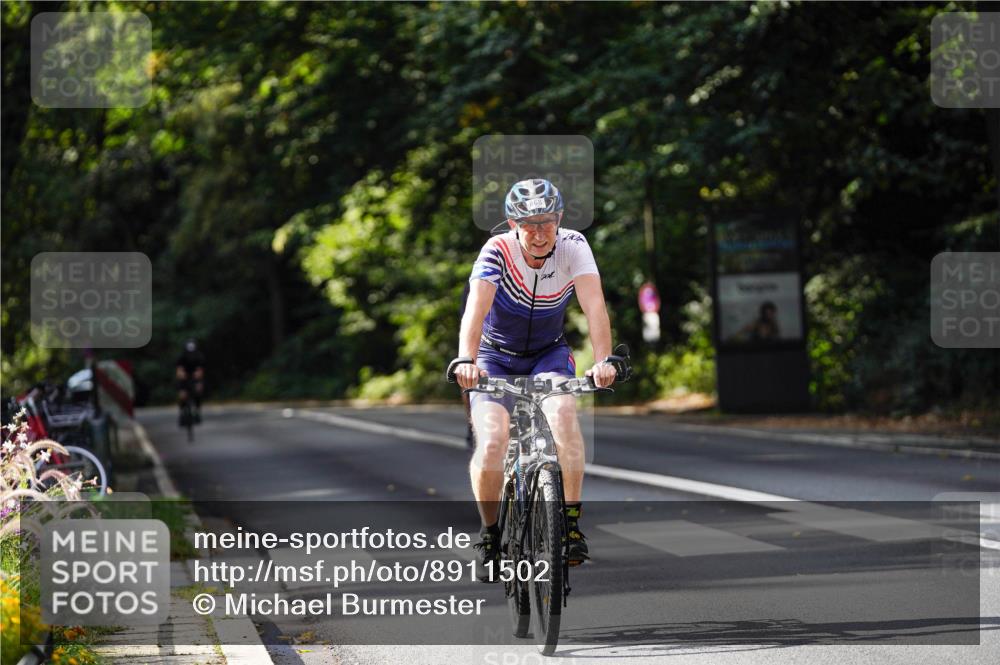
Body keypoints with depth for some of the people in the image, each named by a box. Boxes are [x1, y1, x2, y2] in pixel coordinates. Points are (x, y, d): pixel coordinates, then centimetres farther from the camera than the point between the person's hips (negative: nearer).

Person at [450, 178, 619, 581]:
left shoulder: (573, 247, -19)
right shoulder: (498, 251, -24)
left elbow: (594, 304, -31)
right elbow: (476, 306, -38)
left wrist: (603, 360, -47)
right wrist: (466, 360, -55)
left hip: (549, 354, 1)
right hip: (496, 357, -1)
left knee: (563, 411, -30)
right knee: (491, 443, -20)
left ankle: (571, 523, -24)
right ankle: (489, 533, 5)